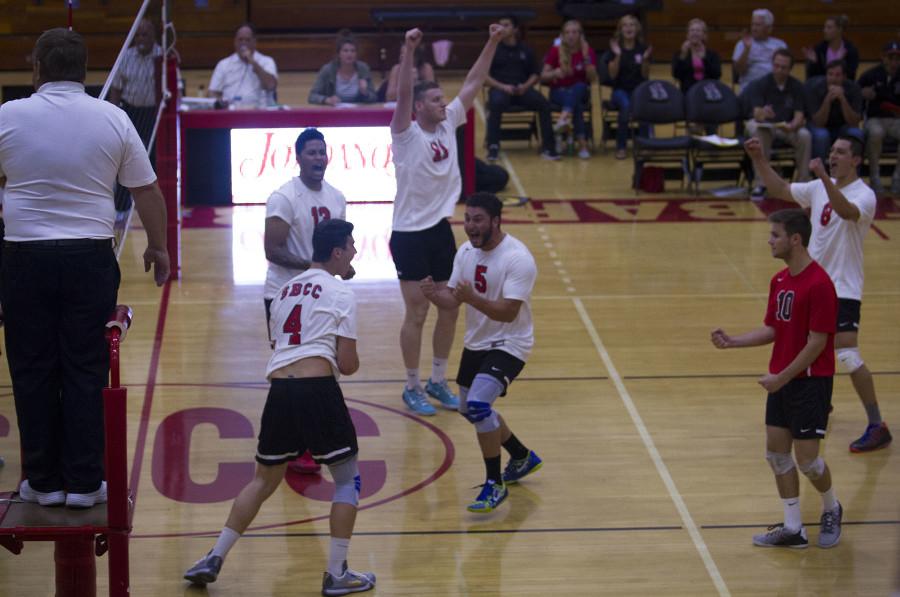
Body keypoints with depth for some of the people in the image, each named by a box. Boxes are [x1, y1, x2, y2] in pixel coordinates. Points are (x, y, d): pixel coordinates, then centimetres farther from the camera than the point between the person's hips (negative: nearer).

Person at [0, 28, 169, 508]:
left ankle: (43, 481, 13)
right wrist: (158, 248, 16)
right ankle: (84, 482, 8)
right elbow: (147, 191, 4)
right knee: (85, 372, 6)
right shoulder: (112, 119, -2)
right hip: (90, 258, 1)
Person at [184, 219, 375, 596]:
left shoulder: (286, 290, 21)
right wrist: (350, 362, 21)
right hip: (318, 387, -6)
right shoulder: (341, 294, 2)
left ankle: (214, 559, 16)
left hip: (279, 386, 6)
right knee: (347, 479, 11)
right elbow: (348, 365, -1)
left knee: (264, 480, 21)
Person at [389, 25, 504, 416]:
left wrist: (492, 43, -3)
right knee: (417, 313, 0)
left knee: (450, 309, 10)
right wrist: (409, 51, -40)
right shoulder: (406, 135, -12)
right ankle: (412, 387, 12)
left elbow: (473, 84, 4)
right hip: (410, 234, -6)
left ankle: (438, 380, 25)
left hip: (441, 229, 7)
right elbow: (403, 94, -28)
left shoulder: (448, 124, 4)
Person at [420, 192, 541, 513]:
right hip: (476, 342, 9)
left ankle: (495, 484, -12)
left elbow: (508, 312, -30)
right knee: (470, 409, 20)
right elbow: (452, 297, 3)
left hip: (509, 345, -9)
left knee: (478, 404, -26)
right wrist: (434, 294, -20)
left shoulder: (517, 258, -24)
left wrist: (471, 297, -43)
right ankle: (523, 457, 43)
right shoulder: (466, 251, -1)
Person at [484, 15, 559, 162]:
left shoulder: (525, 50, 14)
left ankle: (548, 147, -17)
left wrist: (526, 86, -6)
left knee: (543, 103, -24)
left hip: (522, 89, 2)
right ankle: (493, 147, -32)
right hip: (500, 88, -2)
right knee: (496, 103, -37)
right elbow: (485, 76, 1)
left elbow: (536, 74, 15)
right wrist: (502, 86, -15)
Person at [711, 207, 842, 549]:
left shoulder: (818, 284, -19)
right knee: (776, 453, 6)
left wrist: (782, 377, -18)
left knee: (806, 458, -2)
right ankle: (793, 529, 15)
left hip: (811, 381, -8)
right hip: (782, 381, 8)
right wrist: (732, 342, 2)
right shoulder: (779, 281, 7)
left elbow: (817, 342, -19)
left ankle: (831, 510, 26)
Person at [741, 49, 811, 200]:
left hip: (787, 127, 2)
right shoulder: (761, 84, -9)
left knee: (805, 136, -29)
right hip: (764, 125, -1)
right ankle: (760, 184, -30)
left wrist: (792, 126, -34)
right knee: (759, 132, -37)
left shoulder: (797, 87, -3)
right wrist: (762, 114, -45)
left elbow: (799, 115, -9)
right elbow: (756, 113, -19)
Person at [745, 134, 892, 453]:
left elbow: (846, 211, -39)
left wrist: (824, 177, -50)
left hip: (843, 288, -8)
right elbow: (781, 190, 13)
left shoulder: (864, 195, -17)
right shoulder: (820, 187, 5)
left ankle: (877, 427, -9)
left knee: (848, 357, -15)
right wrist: (758, 160, 2)